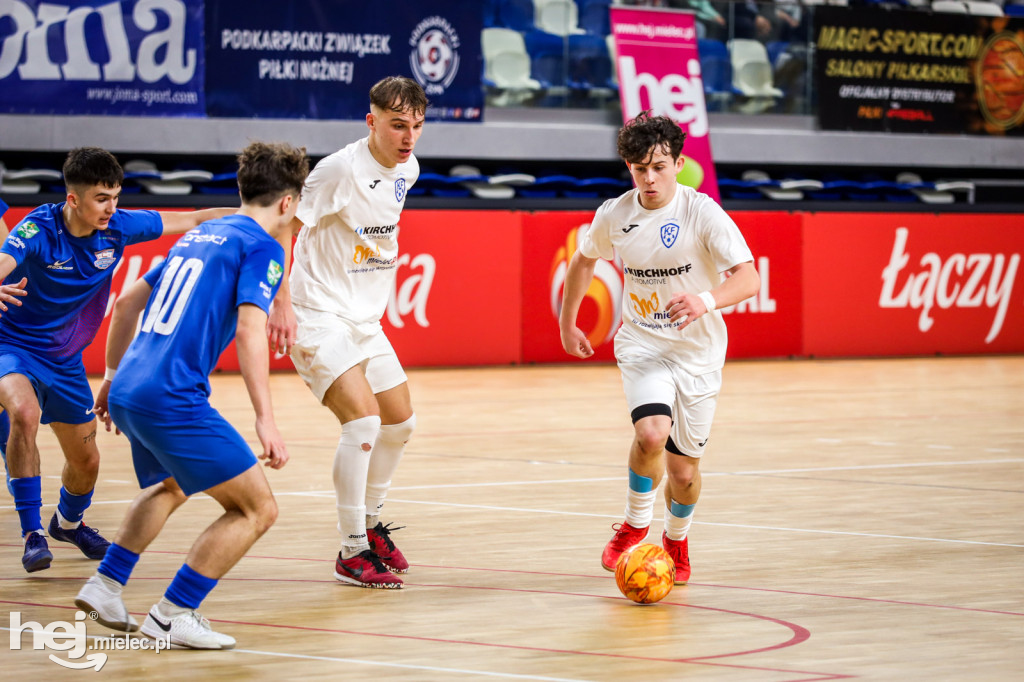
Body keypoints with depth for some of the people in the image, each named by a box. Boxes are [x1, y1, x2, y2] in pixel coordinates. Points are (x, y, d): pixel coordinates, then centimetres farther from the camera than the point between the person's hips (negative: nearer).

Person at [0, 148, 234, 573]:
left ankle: (68, 523, 48)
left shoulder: (118, 227, -12)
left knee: (86, 461, 13)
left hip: (65, 358, 5)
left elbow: (192, 220, -4)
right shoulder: (39, 229, -26)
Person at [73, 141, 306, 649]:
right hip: (173, 398, -9)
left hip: (127, 392, 9)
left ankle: (104, 587, 25)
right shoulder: (262, 247, -3)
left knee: (170, 488, 35)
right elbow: (250, 331, -17)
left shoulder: (199, 236, 21)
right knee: (257, 509, -2)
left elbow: (126, 303, 26)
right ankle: (173, 616, -6)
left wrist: (113, 377, 37)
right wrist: (266, 422, -21)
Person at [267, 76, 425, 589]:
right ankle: (352, 552, -10)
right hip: (318, 316, -8)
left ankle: (370, 523, 33)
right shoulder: (342, 169, -20)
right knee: (363, 419, -19)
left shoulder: (406, 169, 4)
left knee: (400, 421, 13)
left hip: (364, 318, 8)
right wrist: (281, 300, -23)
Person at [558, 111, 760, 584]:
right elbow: (584, 260, 18)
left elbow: (749, 279, -24)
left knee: (683, 470, 6)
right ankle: (635, 526, -2)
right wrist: (567, 323, 22)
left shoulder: (702, 213, -16)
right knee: (652, 434, -28)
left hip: (697, 350, -1)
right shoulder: (613, 215, -5)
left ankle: (677, 540, 38)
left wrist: (706, 301, -42)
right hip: (641, 344, 1)